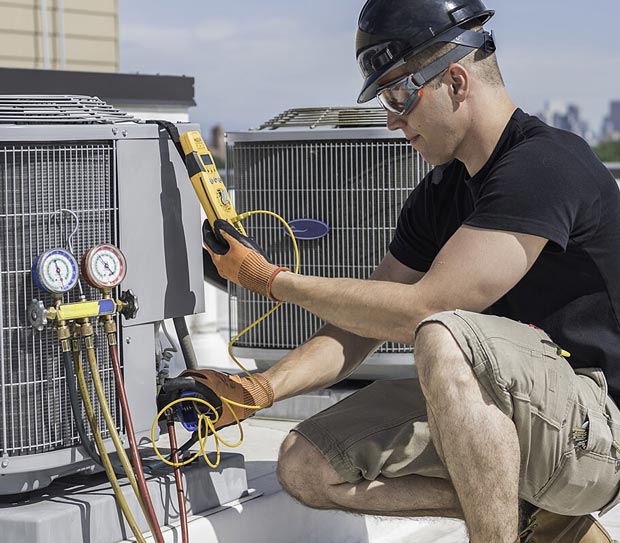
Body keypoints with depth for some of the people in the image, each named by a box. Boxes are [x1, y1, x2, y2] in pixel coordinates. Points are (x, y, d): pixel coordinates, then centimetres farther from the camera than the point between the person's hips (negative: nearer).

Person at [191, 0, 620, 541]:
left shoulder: (546, 166, -18)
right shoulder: (441, 192, 11)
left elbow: (420, 309, -22)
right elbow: (361, 325, 11)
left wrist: (271, 279, -12)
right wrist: (261, 389, -5)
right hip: (502, 419, 9)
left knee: (445, 338, -36)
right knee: (307, 467, -3)